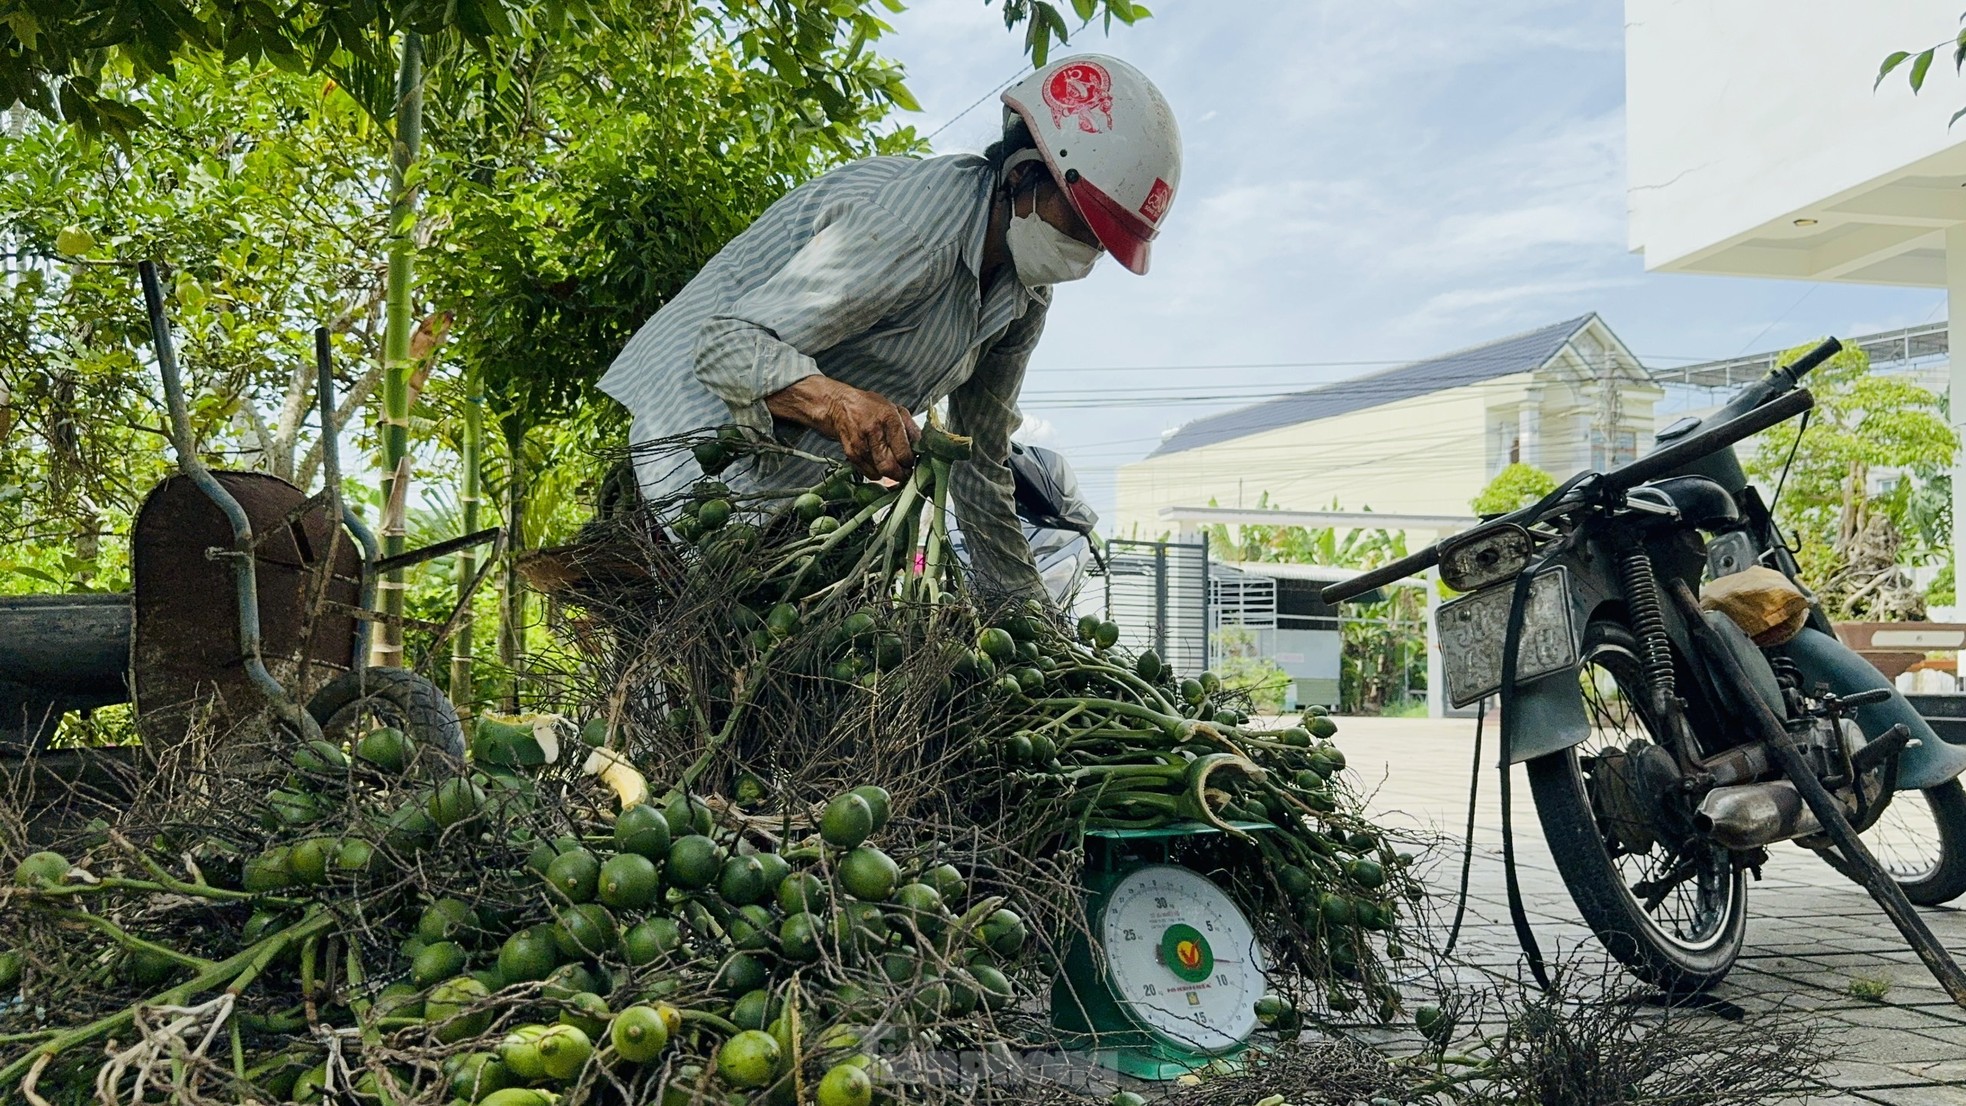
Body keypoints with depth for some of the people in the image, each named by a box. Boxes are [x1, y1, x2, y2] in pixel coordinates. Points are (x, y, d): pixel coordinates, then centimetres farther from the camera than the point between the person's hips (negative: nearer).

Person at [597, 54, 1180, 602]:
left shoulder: (1026, 297, 2)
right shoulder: (916, 228, -27)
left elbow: (979, 461, 8)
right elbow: (727, 347, -30)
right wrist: (842, 405, -49)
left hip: (814, 473, 9)